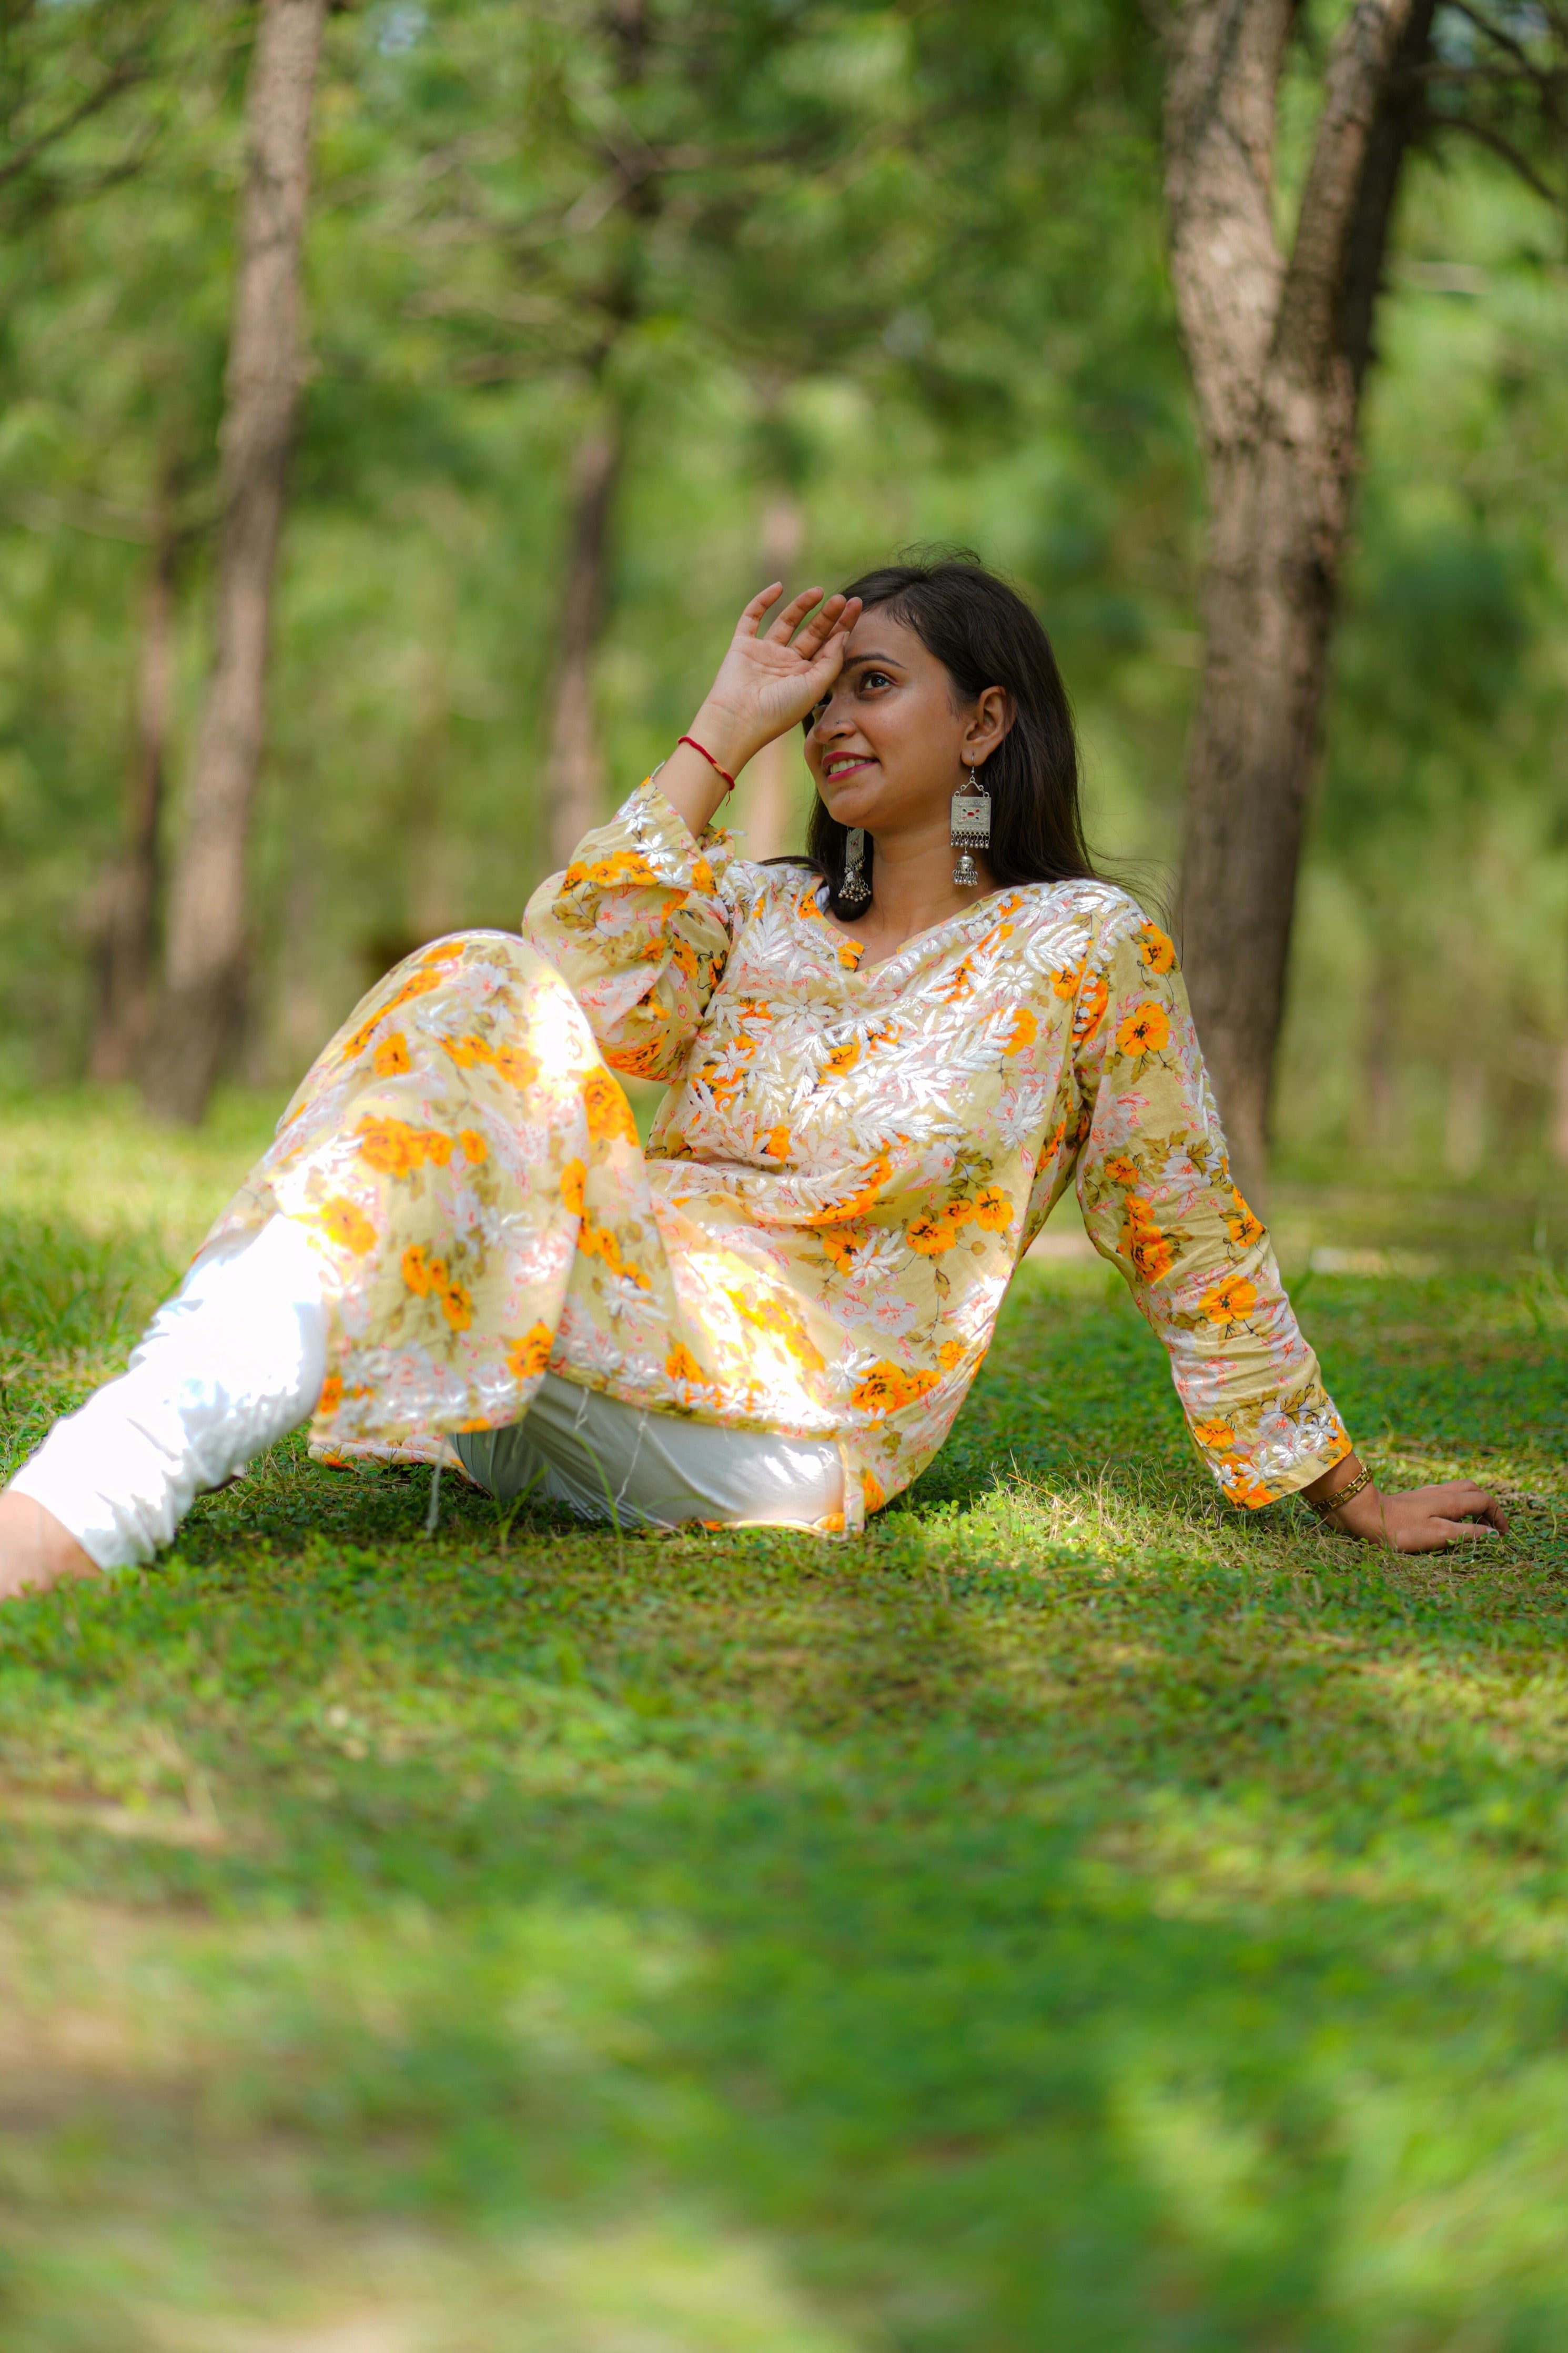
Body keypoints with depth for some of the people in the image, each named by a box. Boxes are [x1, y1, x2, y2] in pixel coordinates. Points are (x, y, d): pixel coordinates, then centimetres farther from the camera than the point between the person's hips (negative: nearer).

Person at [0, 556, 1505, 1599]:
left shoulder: (1085, 948, 8)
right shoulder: (761, 913, 21)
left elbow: (1195, 1245, 11)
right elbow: (585, 993, -1)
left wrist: (1352, 1504, 12)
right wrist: (722, 733, 4)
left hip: (786, 1419, -4)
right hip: (597, 1402, 5)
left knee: (481, 1053, -26)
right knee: (478, 998, -22)